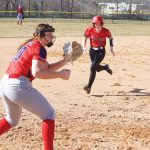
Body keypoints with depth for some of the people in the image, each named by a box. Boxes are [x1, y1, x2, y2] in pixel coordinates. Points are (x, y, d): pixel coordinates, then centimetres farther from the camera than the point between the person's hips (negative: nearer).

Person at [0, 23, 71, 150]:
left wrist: (66, 60, 15)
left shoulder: (29, 45, 22)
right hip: (18, 86, -9)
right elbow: (37, 73, -21)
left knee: (12, 120, 29)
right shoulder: (39, 48, -7)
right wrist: (60, 74, -14)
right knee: (49, 114, 1)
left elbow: (47, 68, 22)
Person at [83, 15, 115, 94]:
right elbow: (85, 38, 4)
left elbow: (111, 38, 6)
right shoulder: (90, 30, -11)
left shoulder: (105, 31, -13)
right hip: (92, 50, 3)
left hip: (101, 51, -3)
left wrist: (111, 48, 1)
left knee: (93, 67, -17)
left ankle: (89, 86, -12)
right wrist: (84, 47, -8)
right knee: (97, 68, 13)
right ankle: (106, 67, 49)